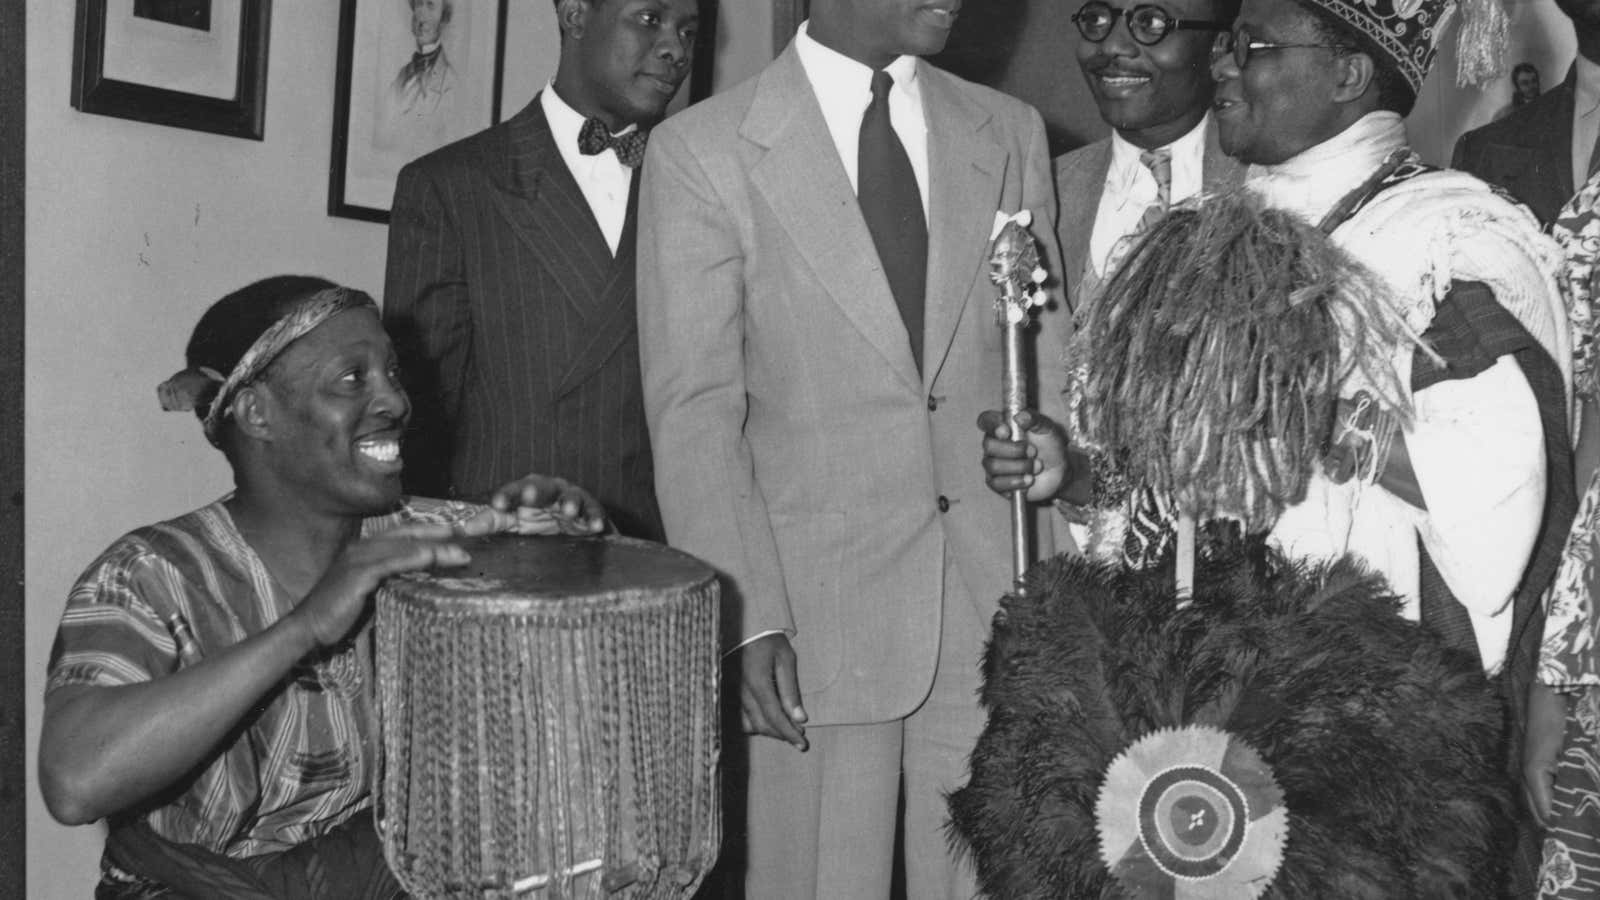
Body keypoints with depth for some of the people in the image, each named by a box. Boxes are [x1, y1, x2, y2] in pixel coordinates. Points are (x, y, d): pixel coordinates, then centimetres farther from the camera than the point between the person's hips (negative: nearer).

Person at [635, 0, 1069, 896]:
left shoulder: (1012, 133, 8)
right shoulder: (701, 152, -4)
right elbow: (695, 411, -5)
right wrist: (748, 617, -13)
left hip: (999, 597, 3)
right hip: (815, 610, -3)